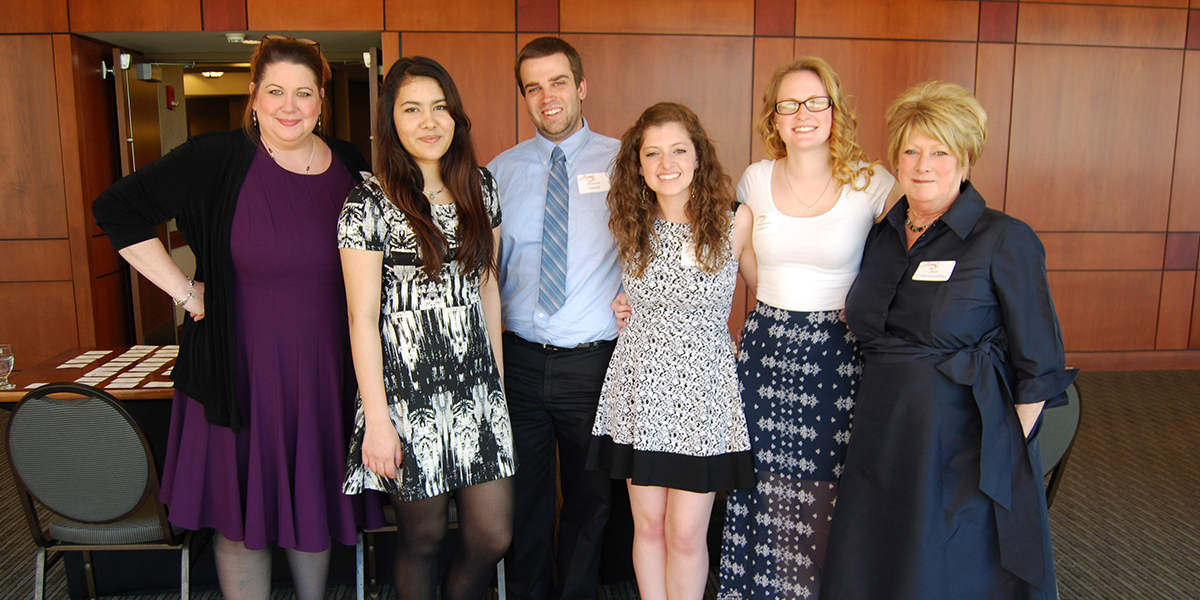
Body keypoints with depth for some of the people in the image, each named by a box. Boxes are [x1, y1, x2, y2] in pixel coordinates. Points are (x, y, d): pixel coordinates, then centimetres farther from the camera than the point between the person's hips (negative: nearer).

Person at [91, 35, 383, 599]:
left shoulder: (349, 166, 2)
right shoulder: (216, 159, -10)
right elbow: (117, 209, -6)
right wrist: (186, 291, -10)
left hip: (326, 368, 3)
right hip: (243, 367, -3)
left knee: (315, 507, 17)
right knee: (242, 514, 9)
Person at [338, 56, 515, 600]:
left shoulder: (480, 188, 8)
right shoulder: (371, 203, -8)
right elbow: (362, 318, -9)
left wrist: (497, 373, 12)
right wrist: (376, 418, -12)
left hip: (476, 387, 5)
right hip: (409, 391, -4)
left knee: (493, 535, 8)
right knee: (423, 537, 10)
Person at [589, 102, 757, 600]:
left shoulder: (736, 221, -7)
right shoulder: (630, 226, 2)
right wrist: (628, 307, 7)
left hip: (703, 389, -2)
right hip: (640, 386, 3)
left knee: (685, 534, 2)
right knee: (648, 525, 11)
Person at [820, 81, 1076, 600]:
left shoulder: (1004, 241, -9)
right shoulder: (882, 236, 8)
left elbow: (1038, 368, -8)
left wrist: (1006, 454, -9)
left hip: (963, 445, -5)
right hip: (879, 443, 6)